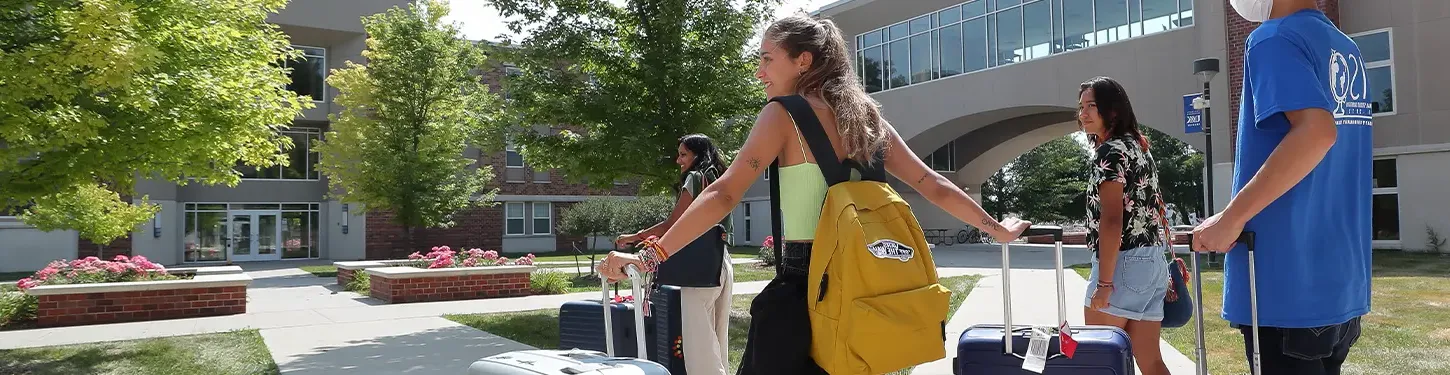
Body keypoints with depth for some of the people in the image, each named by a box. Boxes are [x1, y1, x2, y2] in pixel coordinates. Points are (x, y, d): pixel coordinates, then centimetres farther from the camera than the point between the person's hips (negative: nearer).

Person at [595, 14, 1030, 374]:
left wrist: (651, 254, -17)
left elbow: (724, 195, -16)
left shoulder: (783, 114, -7)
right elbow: (933, 185, 15)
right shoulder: (867, 116, 12)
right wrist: (994, 227, 27)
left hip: (803, 285, -7)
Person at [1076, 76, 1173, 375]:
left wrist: (1104, 282, -18)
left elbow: (1112, 220, -17)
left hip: (1125, 265, -9)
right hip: (1153, 264, 9)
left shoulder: (1109, 152, -10)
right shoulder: (1138, 146, 18)